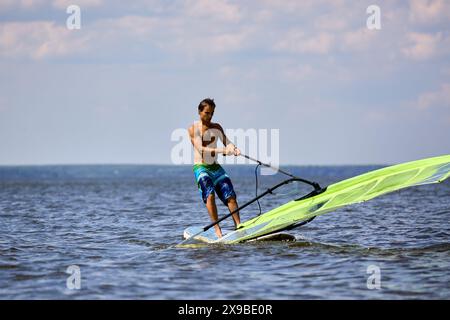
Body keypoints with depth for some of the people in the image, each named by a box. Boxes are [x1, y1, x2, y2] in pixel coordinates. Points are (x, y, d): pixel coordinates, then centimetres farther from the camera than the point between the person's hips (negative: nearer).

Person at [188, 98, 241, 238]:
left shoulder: (216, 127, 12)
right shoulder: (193, 128, -4)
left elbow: (226, 142, 0)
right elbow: (200, 149, -18)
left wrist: (234, 149, -24)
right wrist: (221, 150, -30)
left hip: (216, 167, 5)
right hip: (201, 168, -5)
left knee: (230, 196, -8)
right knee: (210, 195, -25)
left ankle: (238, 226, -10)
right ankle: (217, 229, -28)